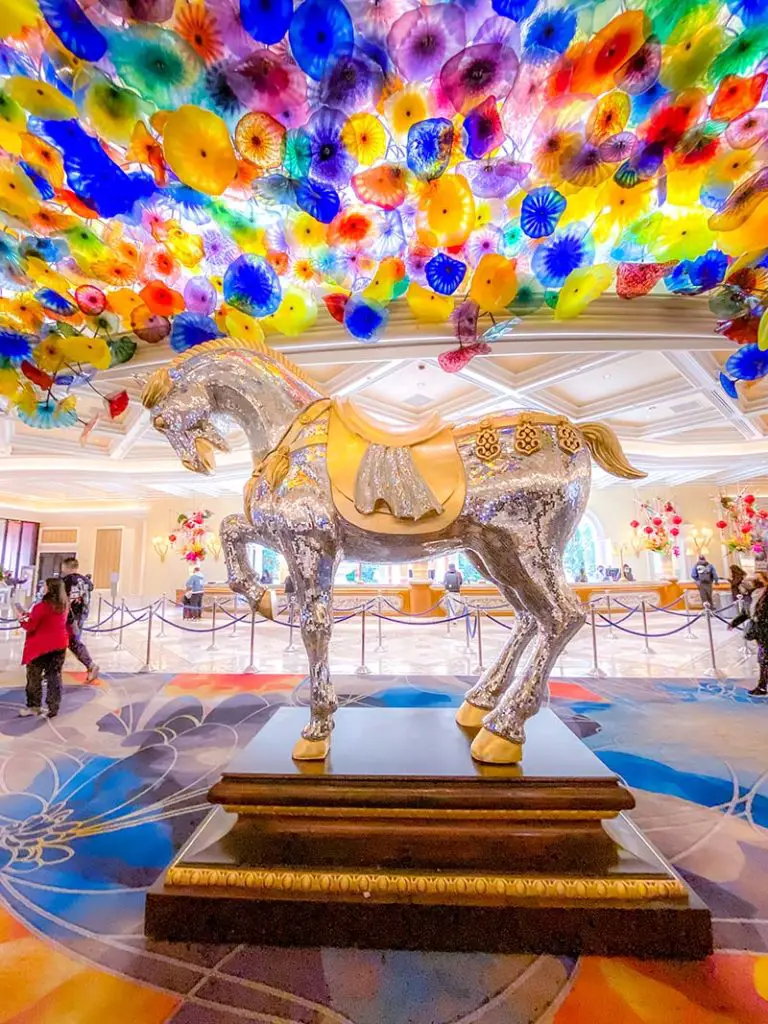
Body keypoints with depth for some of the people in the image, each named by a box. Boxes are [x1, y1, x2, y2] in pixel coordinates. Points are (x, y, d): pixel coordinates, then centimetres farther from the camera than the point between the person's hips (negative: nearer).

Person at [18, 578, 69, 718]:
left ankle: (34, 706, 23)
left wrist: (22, 619, 8)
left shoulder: (42, 606, -18)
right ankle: (52, 708, 15)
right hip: (60, 645, 5)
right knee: (54, 676, 11)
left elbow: (30, 626, -10)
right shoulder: (64, 605, 1)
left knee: (34, 676, 13)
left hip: (41, 647, -5)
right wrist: (32, 615, 17)